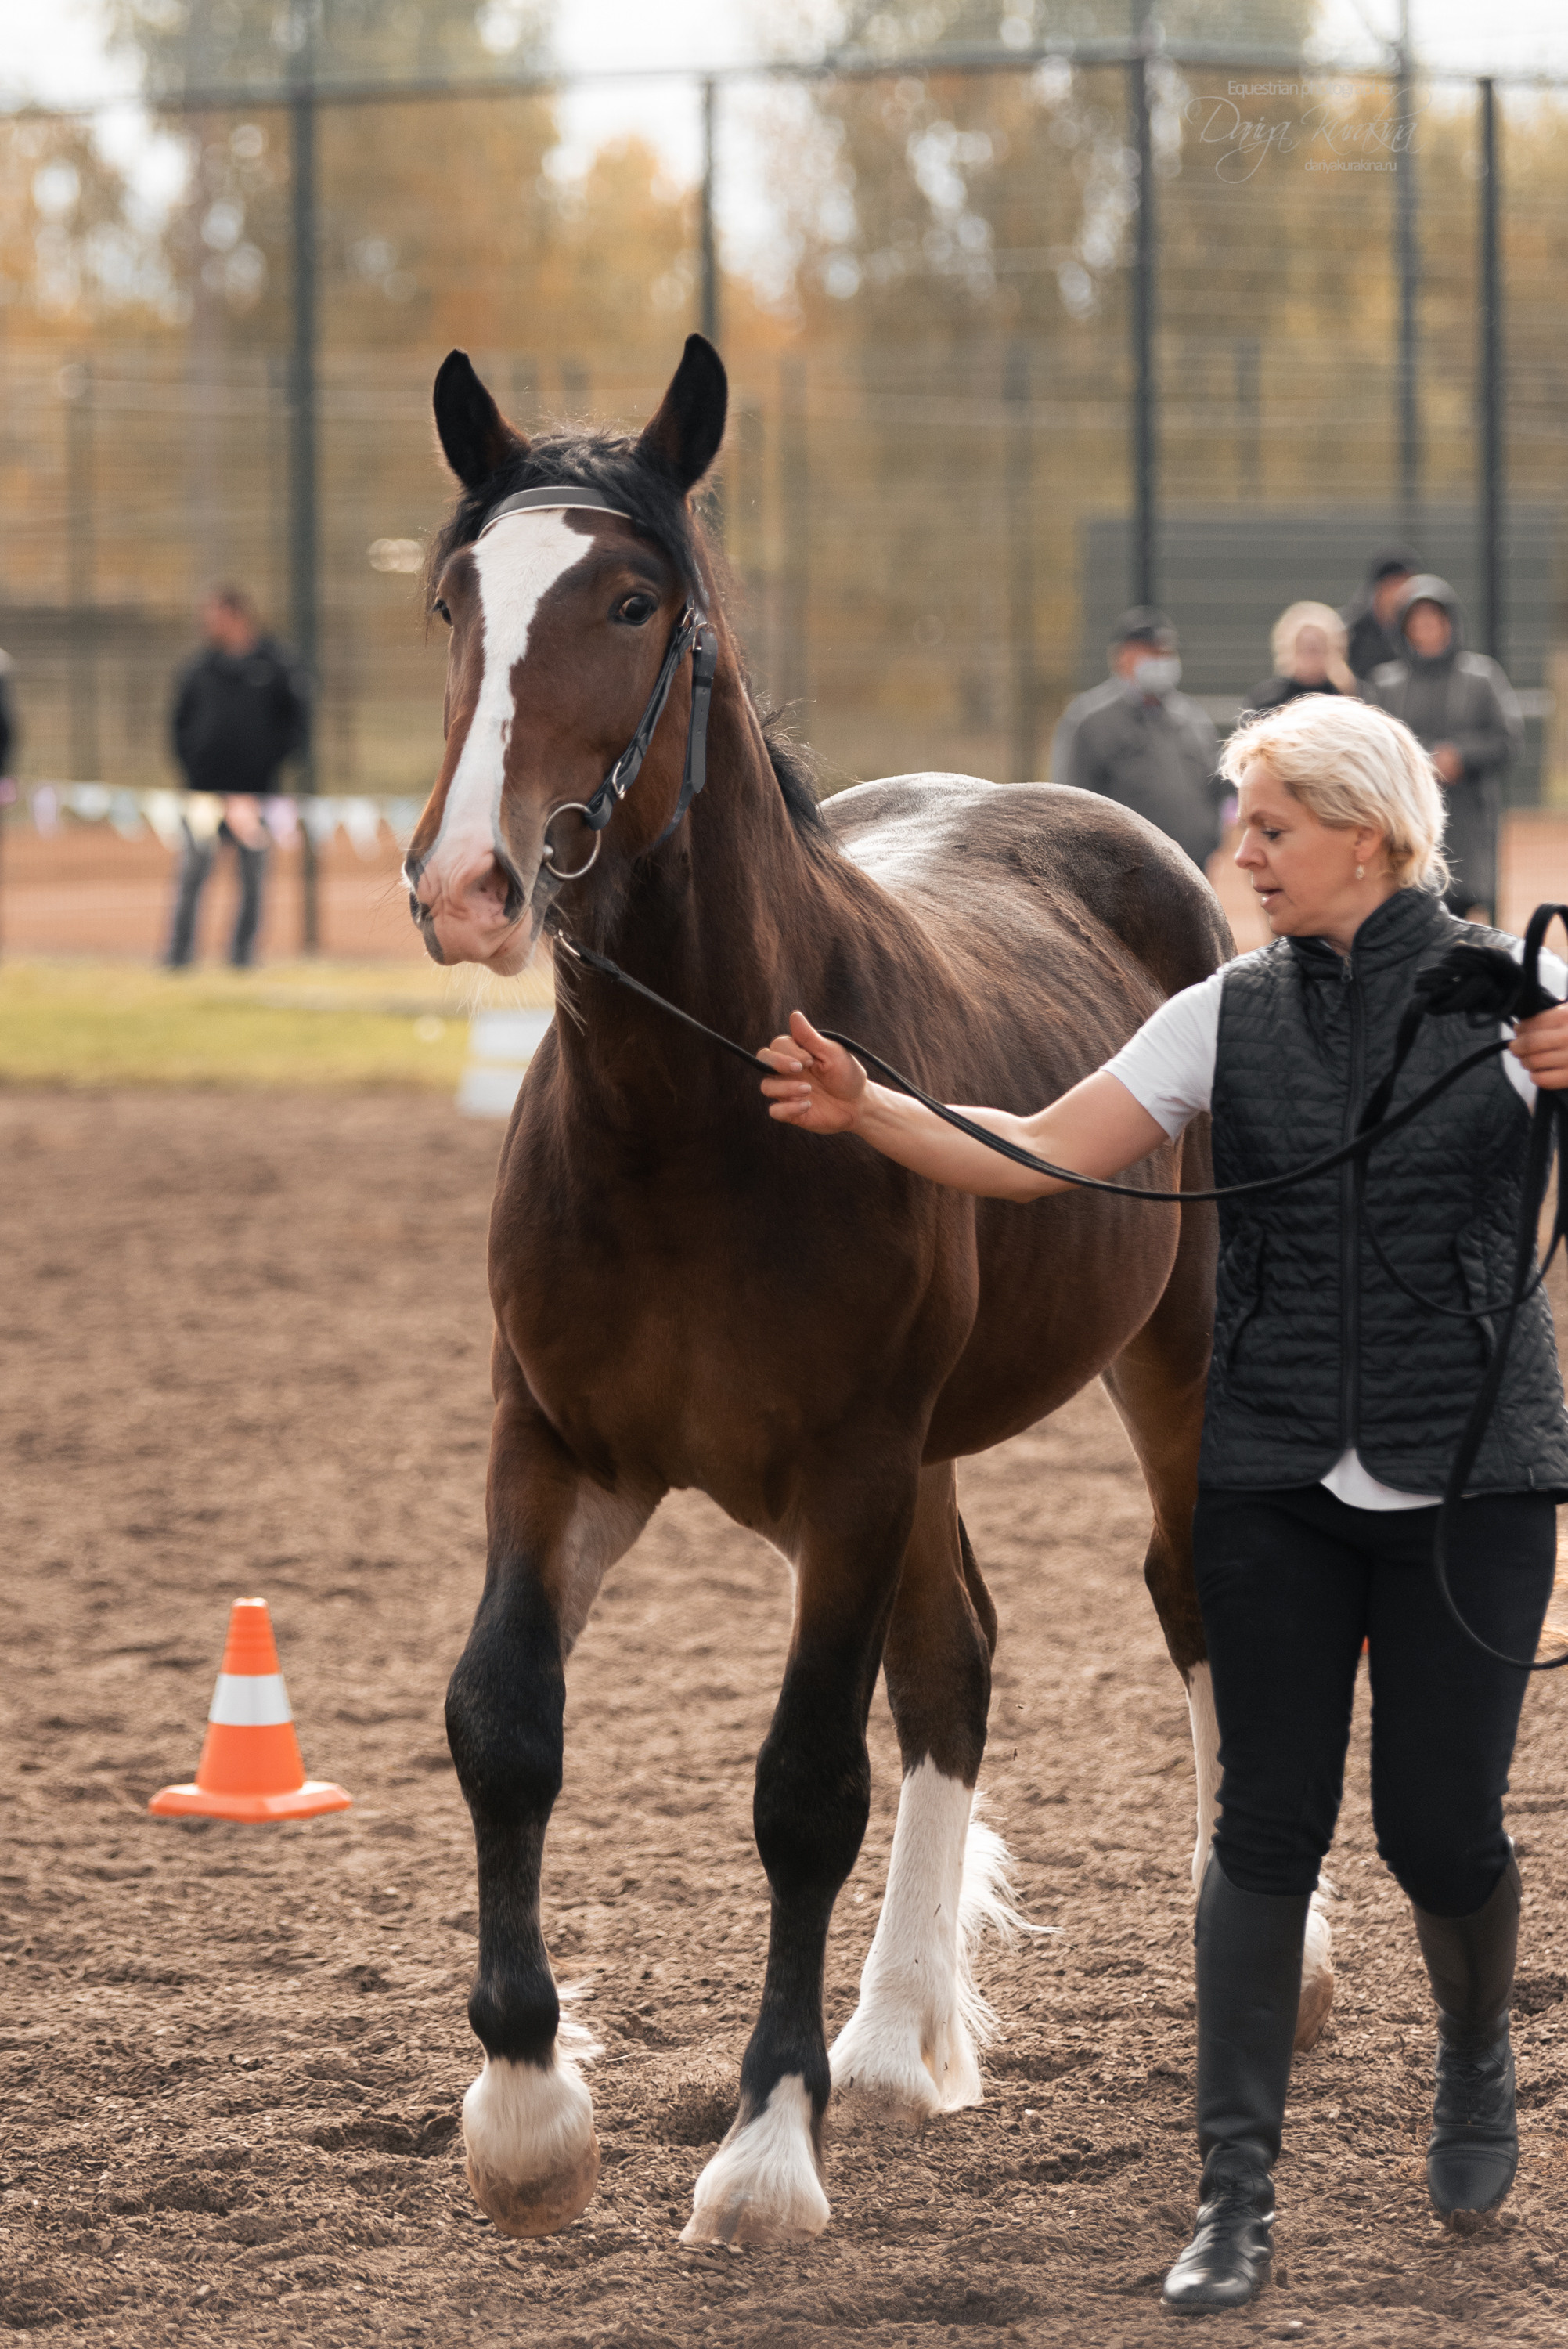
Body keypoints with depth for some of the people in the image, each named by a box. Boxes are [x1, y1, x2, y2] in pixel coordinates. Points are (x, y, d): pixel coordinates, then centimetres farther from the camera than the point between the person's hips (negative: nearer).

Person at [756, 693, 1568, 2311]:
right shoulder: (1230, 1017, 5)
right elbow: (1035, 1157, -1)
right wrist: (862, 1111, -15)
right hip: (1273, 1480, 2)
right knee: (1267, 1824, -3)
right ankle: (1234, 2194, -1)